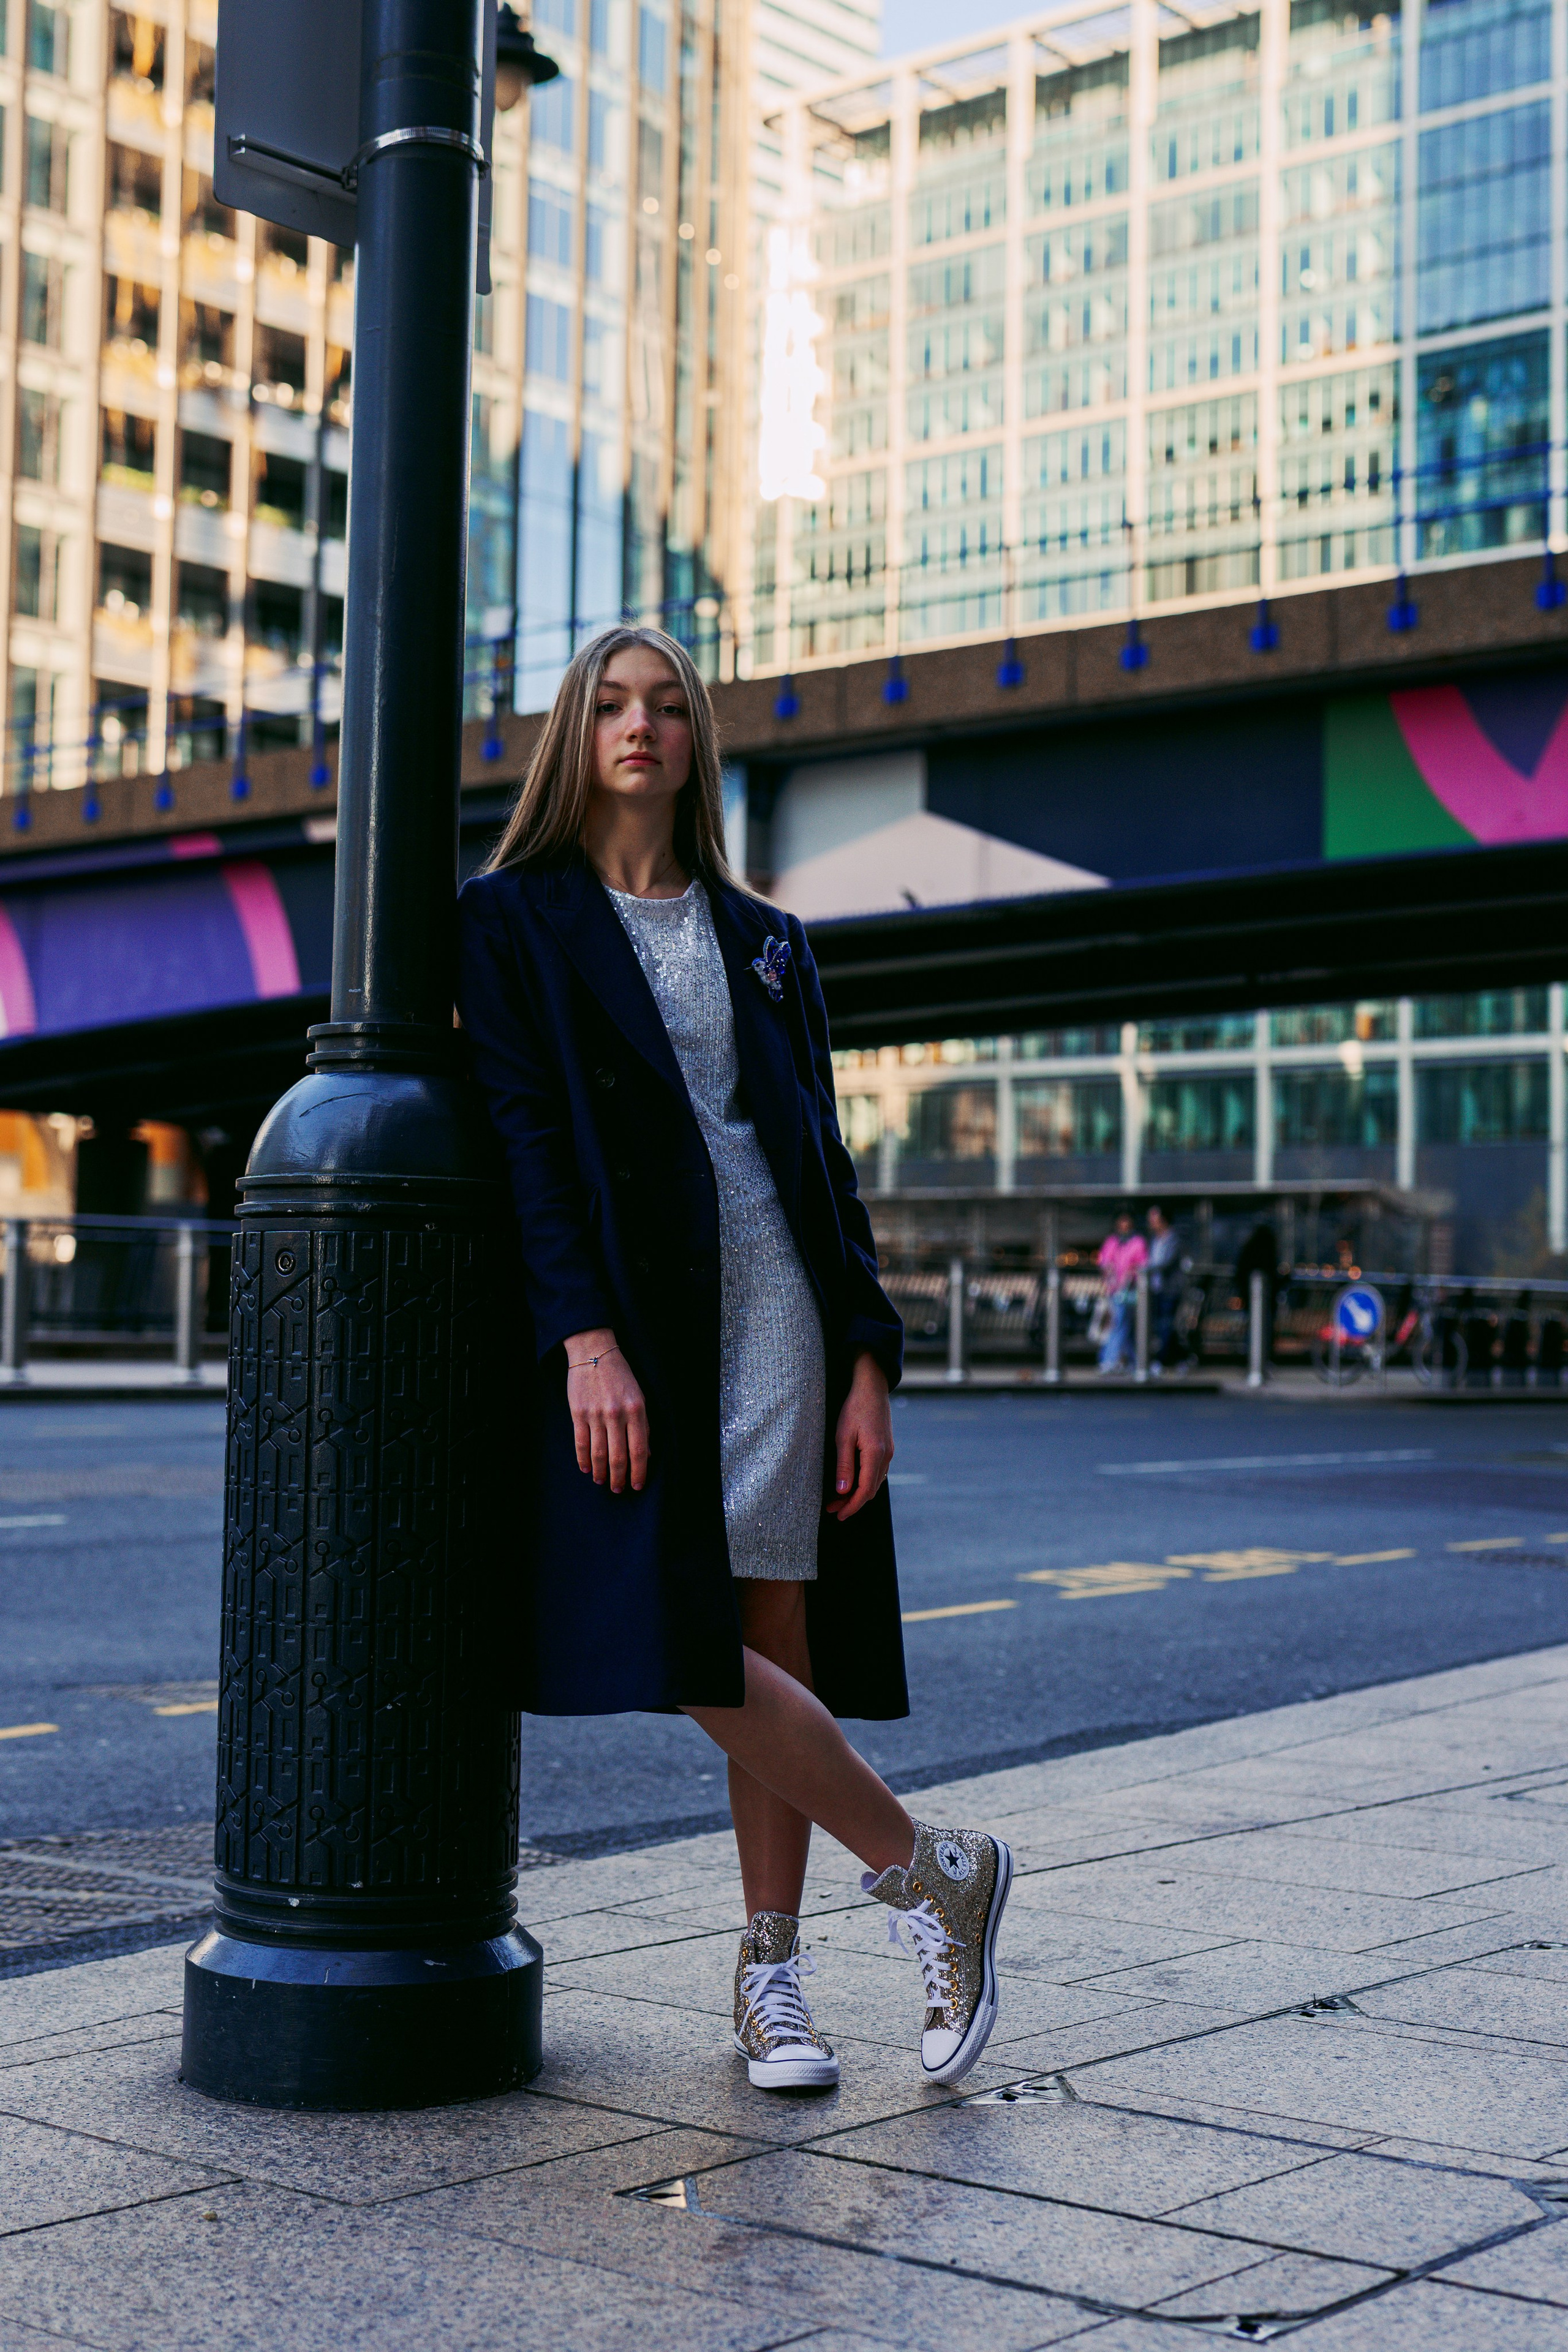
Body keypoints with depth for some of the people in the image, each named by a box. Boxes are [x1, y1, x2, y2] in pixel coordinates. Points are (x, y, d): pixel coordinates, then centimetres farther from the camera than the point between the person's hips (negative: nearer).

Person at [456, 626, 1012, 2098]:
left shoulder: (763, 941, 17)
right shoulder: (515, 919, 8)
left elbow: (821, 1151, 13)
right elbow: (525, 1136, -3)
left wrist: (868, 1356, 3)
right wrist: (585, 1338, -15)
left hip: (776, 1313, 3)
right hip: (629, 1322, -3)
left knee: (773, 1640, 1)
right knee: (692, 1649, -12)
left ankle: (770, 1974, 11)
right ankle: (931, 1873, 4)